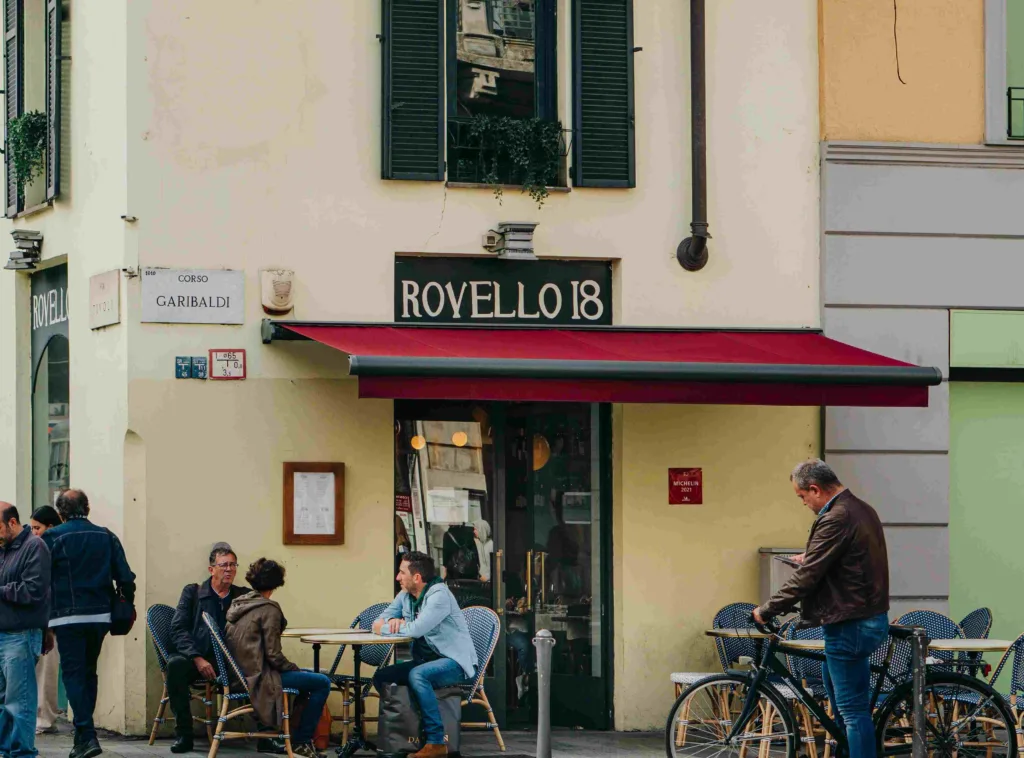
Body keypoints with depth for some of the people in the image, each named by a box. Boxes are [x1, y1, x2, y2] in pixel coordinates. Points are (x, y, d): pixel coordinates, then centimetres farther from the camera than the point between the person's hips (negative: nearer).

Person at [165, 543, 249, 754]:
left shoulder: (243, 596, 13)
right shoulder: (192, 593, 7)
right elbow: (178, 630, -4)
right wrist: (198, 659, -18)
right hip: (195, 658, -2)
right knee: (176, 664, -35)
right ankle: (183, 734, -25)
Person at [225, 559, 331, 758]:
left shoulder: (237, 605, 9)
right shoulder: (269, 609, -16)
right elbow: (273, 655, -19)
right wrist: (294, 668, 0)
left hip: (241, 673, 9)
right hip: (259, 678, -9)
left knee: (309, 676, 24)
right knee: (322, 683, -4)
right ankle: (301, 741, 4)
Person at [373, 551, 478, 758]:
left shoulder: (439, 595, -20)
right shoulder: (405, 595, 6)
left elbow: (417, 629, -31)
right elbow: (380, 621, 11)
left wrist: (383, 629, -16)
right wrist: (392, 621, -13)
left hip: (455, 662, -9)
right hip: (427, 660, 9)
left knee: (417, 675, -35)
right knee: (381, 677, -3)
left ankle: (436, 741, -30)